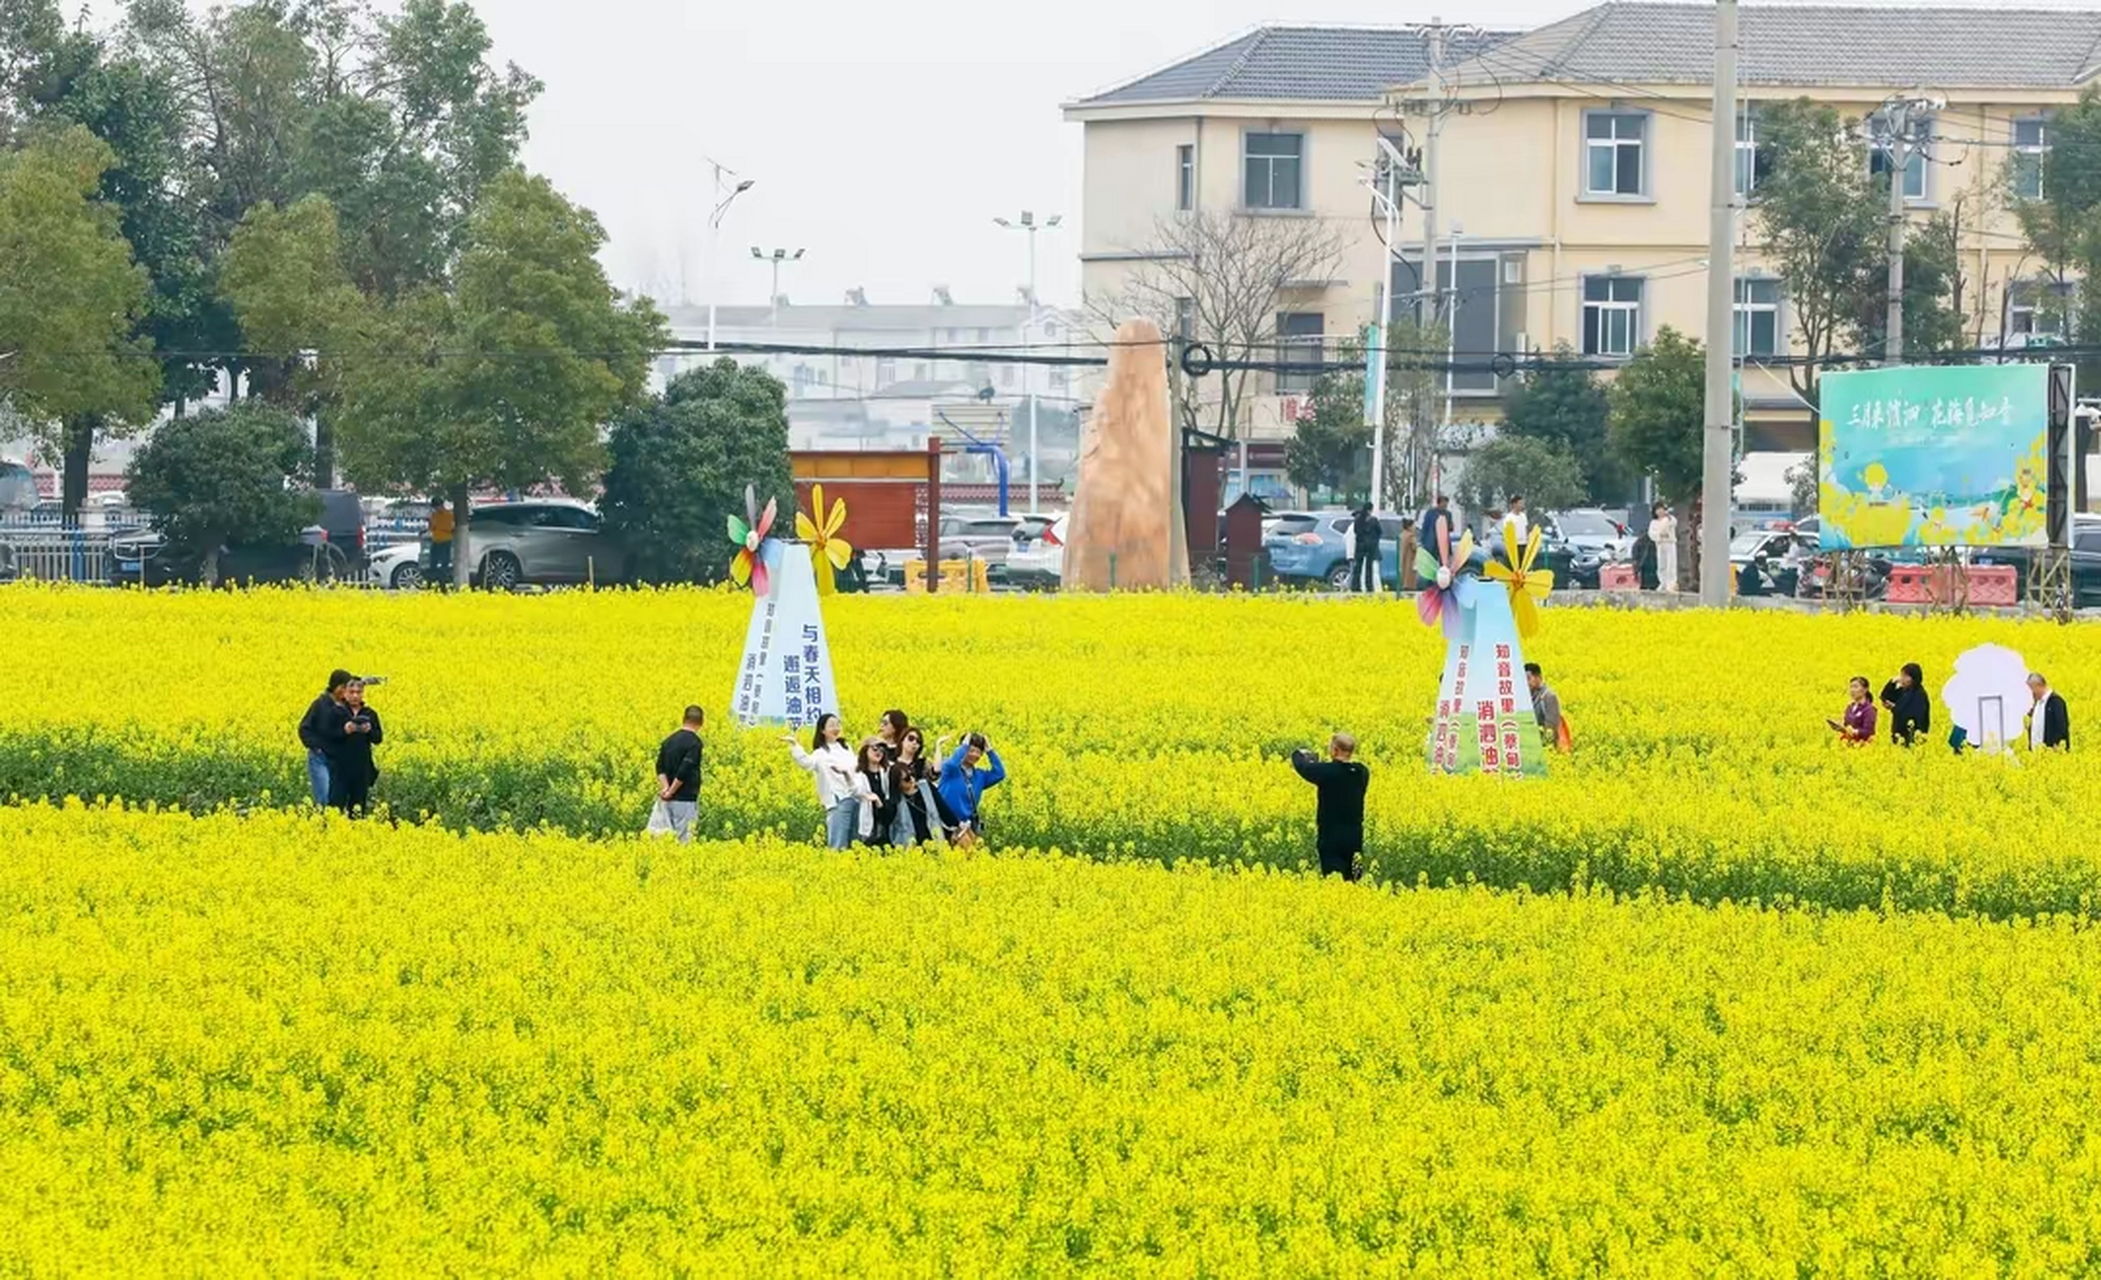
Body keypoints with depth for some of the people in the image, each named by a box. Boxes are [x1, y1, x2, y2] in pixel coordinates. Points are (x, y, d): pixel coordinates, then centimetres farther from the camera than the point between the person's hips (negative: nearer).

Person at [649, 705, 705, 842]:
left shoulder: (670, 740, 9)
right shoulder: (694, 743, -12)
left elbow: (660, 768, 4)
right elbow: (685, 770, -20)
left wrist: (665, 788, -9)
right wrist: (671, 792, -12)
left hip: (667, 799, 6)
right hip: (685, 800, -6)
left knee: (660, 836, 5)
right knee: (683, 838, -1)